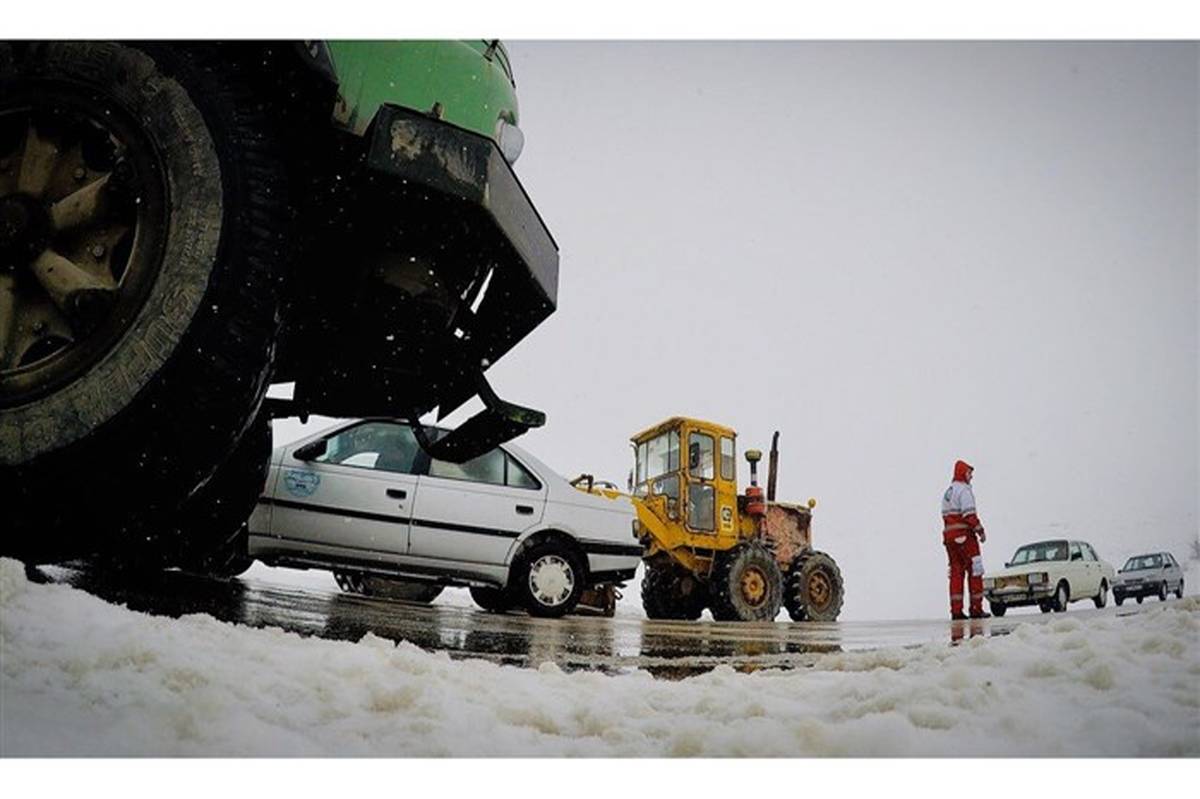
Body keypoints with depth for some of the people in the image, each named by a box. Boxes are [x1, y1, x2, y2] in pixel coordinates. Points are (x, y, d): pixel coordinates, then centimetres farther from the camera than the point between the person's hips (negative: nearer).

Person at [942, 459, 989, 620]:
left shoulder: (947, 492, 20)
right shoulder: (964, 489, -8)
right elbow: (969, 514, -17)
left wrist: (951, 534, 17)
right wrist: (980, 530, -12)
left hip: (948, 534, 8)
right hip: (964, 535, -8)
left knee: (956, 572, 7)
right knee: (974, 571, -1)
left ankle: (956, 610, 4)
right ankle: (976, 608, -1)